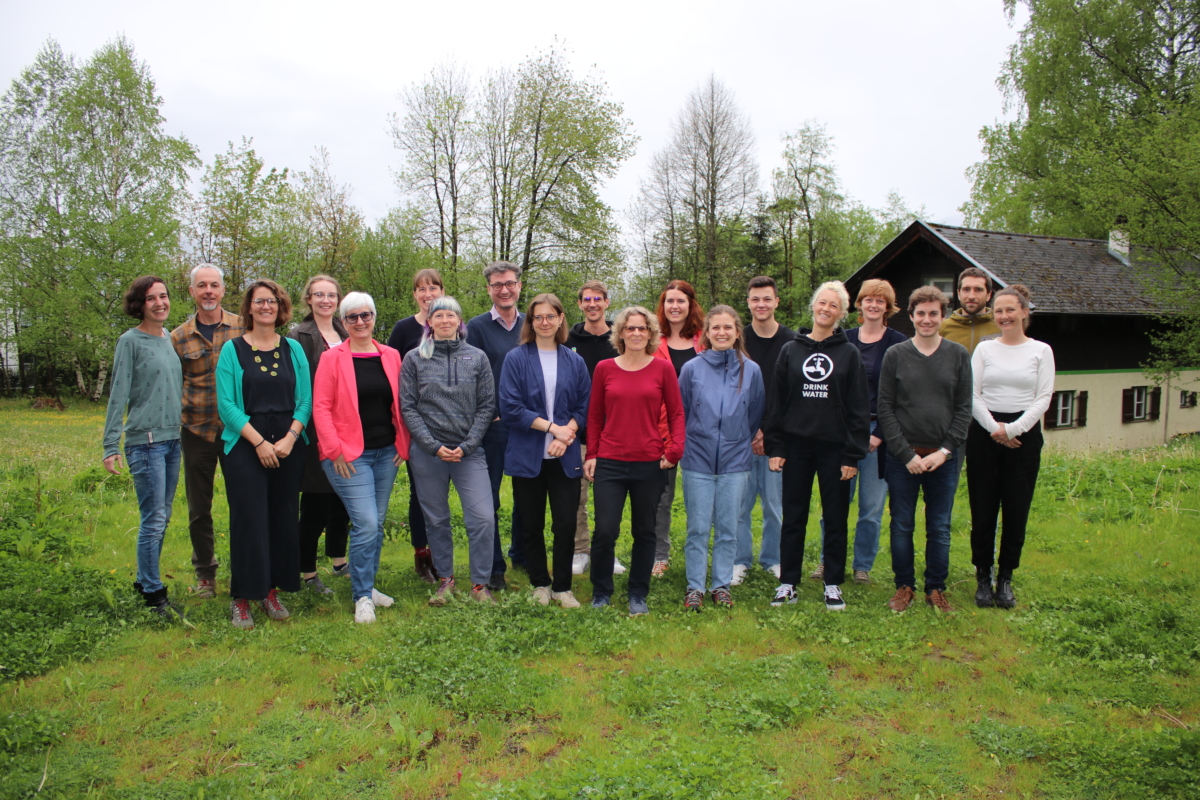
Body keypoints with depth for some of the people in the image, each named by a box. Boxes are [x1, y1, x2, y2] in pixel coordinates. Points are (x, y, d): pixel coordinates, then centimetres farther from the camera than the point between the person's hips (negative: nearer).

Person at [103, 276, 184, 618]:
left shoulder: (171, 338, 12)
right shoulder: (130, 341, -6)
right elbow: (118, 395, -9)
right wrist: (110, 446, -12)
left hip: (172, 440, 7)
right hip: (145, 442, -7)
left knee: (162, 518, 13)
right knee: (153, 520, -5)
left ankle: (145, 580, 26)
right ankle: (153, 594, 6)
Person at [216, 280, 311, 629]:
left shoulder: (293, 349, 9)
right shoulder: (232, 349, 1)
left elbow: (305, 399, 5)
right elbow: (226, 404, -5)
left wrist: (290, 437, -10)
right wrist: (259, 442, -13)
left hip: (288, 448, 3)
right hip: (245, 448, -3)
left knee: (284, 520, 6)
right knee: (248, 521, -2)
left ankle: (272, 590, 19)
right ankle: (242, 598, 9)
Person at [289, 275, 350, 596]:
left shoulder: (345, 334, 13)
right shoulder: (300, 337, -6)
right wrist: (302, 428, -17)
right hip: (316, 432, -6)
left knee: (343, 498, 15)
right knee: (315, 503, 0)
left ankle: (338, 559, 31)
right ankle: (308, 572, 12)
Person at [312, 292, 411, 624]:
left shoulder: (391, 356, 8)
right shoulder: (333, 358, -4)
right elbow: (321, 407, -7)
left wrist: (402, 444, 6)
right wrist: (335, 450, -12)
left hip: (386, 453, 5)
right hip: (350, 456, -5)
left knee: (377, 523, 12)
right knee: (366, 524, -9)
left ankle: (367, 585, 28)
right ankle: (363, 596, 6)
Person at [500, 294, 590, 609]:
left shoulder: (574, 362, 7)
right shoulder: (516, 358, -1)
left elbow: (584, 408, 5)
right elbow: (510, 408, -8)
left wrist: (566, 436, -12)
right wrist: (552, 427, -12)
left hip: (565, 458, 1)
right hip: (527, 456, -1)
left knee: (566, 524, 0)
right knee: (532, 525, 9)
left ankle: (562, 587, 18)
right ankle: (540, 584, 27)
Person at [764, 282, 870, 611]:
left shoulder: (849, 354, 2)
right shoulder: (791, 350, 6)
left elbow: (859, 408, -1)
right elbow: (776, 401, 5)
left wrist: (853, 454, -7)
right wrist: (774, 447, -1)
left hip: (834, 448, -1)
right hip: (796, 446, 1)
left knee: (835, 519, 7)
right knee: (793, 518, 7)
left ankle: (833, 585, 19)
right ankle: (788, 583, 17)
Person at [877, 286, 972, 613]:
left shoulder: (958, 355, 4)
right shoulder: (895, 355, 1)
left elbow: (964, 408, 3)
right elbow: (885, 409, -2)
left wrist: (945, 450, -8)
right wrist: (907, 454, -9)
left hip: (944, 458, 1)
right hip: (903, 457, -1)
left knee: (940, 528, 9)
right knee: (902, 525, 7)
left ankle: (936, 588, 23)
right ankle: (905, 586, 22)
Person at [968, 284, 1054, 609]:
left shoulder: (1041, 351, 5)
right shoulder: (984, 348, 7)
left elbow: (1043, 398, -1)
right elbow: (972, 395, 1)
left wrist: (1013, 429, -12)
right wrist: (994, 428, -11)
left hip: (1024, 434, 0)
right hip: (984, 433, 0)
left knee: (1016, 511, 2)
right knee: (983, 510, 0)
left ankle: (1005, 579, 15)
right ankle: (983, 578, 12)